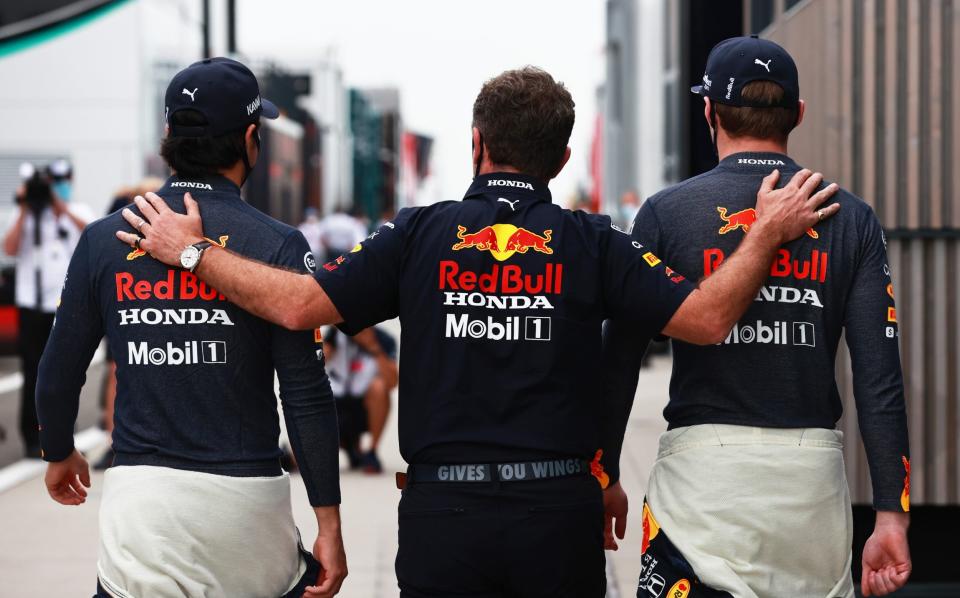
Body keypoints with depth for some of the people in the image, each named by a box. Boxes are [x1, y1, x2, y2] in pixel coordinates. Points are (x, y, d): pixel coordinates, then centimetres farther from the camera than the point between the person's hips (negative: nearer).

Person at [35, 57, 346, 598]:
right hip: (246, 497, -2)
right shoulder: (277, 244, -5)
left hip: (138, 495, 2)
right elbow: (307, 394, -8)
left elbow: (59, 376, 9)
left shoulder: (103, 239, 2)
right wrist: (329, 524, -3)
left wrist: (60, 454, 29)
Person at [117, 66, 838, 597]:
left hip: (442, 511, 0)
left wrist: (192, 250, 5)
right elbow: (706, 318, -7)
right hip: (561, 516, 0)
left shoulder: (419, 234, -1)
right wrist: (767, 234, 4)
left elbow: (299, 303, -6)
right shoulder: (590, 242, 0)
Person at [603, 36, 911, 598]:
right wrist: (892, 516, 0)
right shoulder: (851, 218, 6)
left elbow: (619, 364, -1)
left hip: (703, 466, -2)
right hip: (814, 470, 2)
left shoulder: (666, 213, 1)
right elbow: (881, 381, 0)